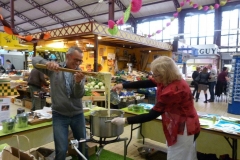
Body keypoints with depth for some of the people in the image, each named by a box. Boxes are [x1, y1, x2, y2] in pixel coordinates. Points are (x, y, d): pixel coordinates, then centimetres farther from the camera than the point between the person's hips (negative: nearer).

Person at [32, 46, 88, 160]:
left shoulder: (80, 74, -2)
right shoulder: (54, 69, -4)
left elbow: (79, 95, -12)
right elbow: (35, 60, -9)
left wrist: (78, 81, -33)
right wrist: (48, 63, -30)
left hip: (78, 115, 3)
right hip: (59, 115, -2)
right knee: (61, 150, -2)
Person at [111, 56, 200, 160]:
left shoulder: (173, 90, -35)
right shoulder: (172, 80, -7)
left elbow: (152, 115, -29)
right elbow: (145, 83, -1)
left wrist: (125, 120, -26)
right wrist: (123, 85, -4)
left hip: (184, 128, -9)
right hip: (180, 125, 9)